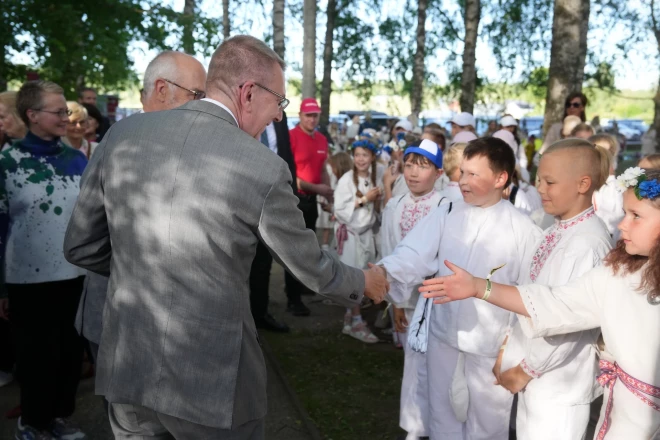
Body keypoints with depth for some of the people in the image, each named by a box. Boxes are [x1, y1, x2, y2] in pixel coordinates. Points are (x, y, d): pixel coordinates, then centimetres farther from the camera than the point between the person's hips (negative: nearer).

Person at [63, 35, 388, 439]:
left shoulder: (122, 134, -4)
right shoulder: (264, 169, -16)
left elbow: (81, 246, 4)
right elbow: (311, 268, -2)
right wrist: (363, 282, 18)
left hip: (126, 366, 4)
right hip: (211, 377, -4)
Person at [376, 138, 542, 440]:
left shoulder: (521, 228, -8)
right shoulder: (445, 216, -1)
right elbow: (414, 254, -12)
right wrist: (385, 271, -31)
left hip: (492, 341, -2)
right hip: (444, 334, 3)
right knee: (443, 413, 19)